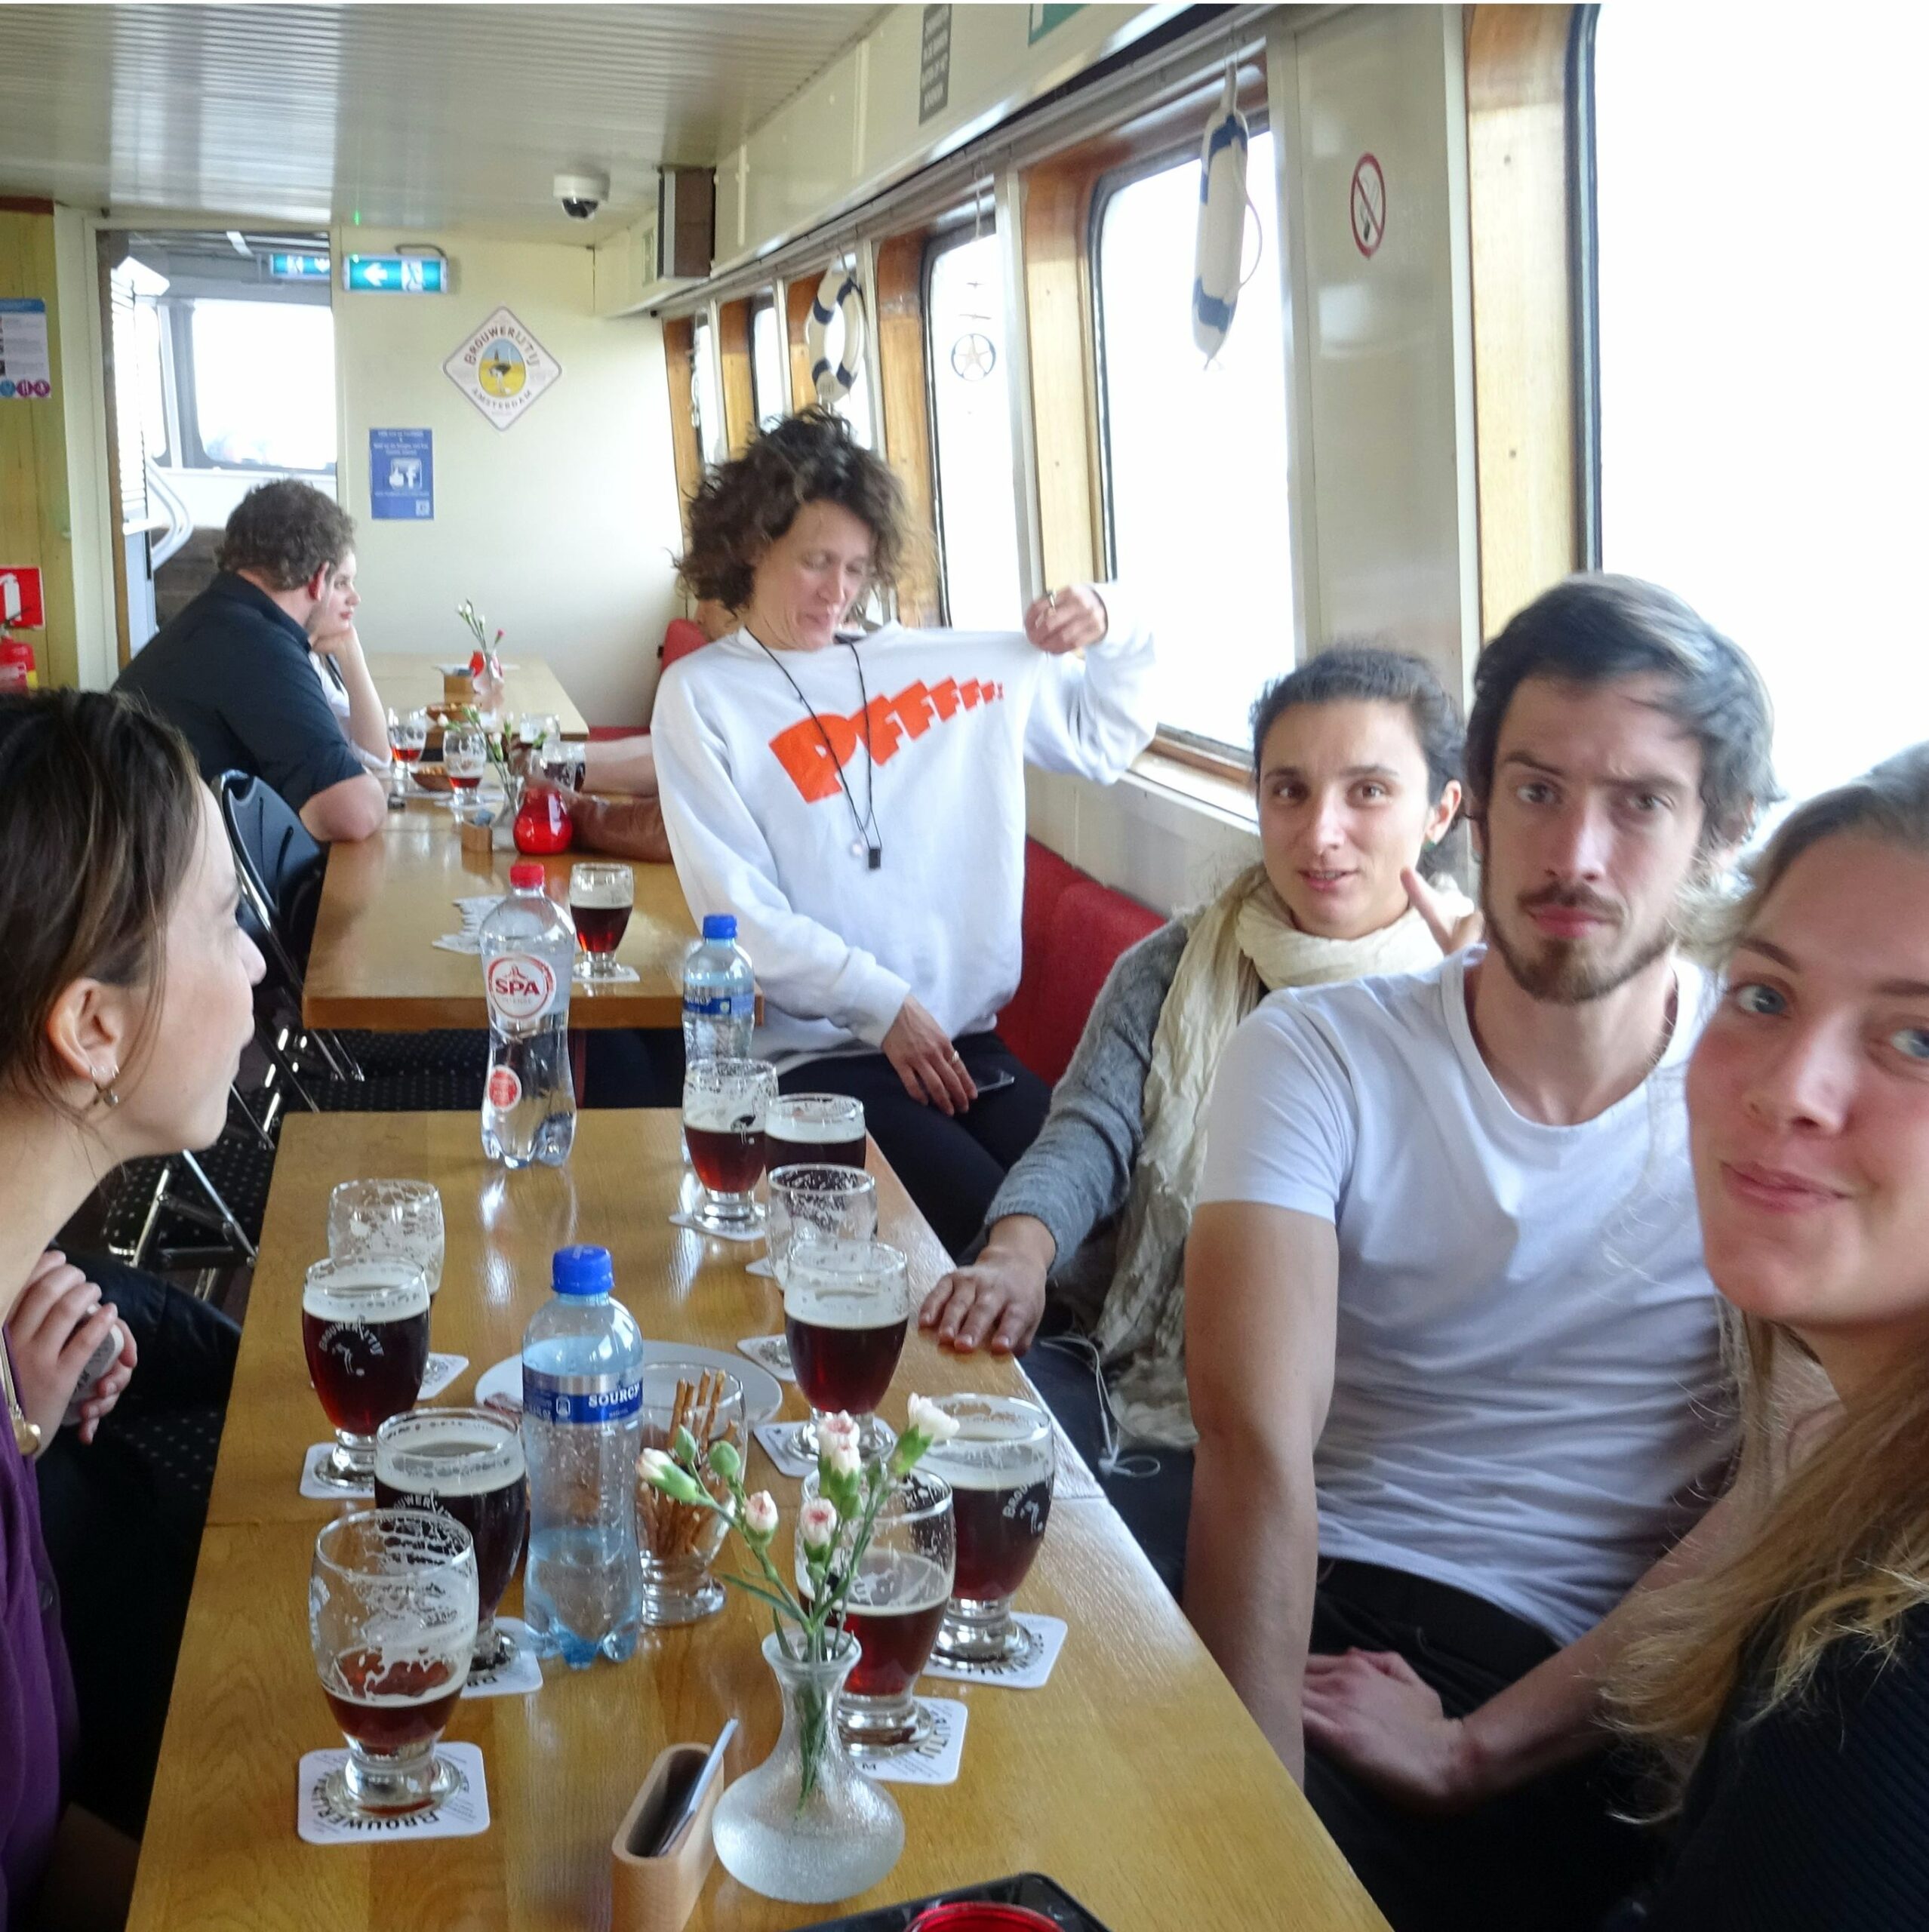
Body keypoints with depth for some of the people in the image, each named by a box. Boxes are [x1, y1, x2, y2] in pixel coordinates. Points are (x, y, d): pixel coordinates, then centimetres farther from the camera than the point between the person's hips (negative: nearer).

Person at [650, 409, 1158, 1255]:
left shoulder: (927, 662, 13)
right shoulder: (702, 694, 3)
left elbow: (1100, 738, 24)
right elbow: (740, 908, -6)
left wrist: (1114, 629, 6)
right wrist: (882, 1006, -13)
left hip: (964, 1041, 4)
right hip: (816, 1055, -4)